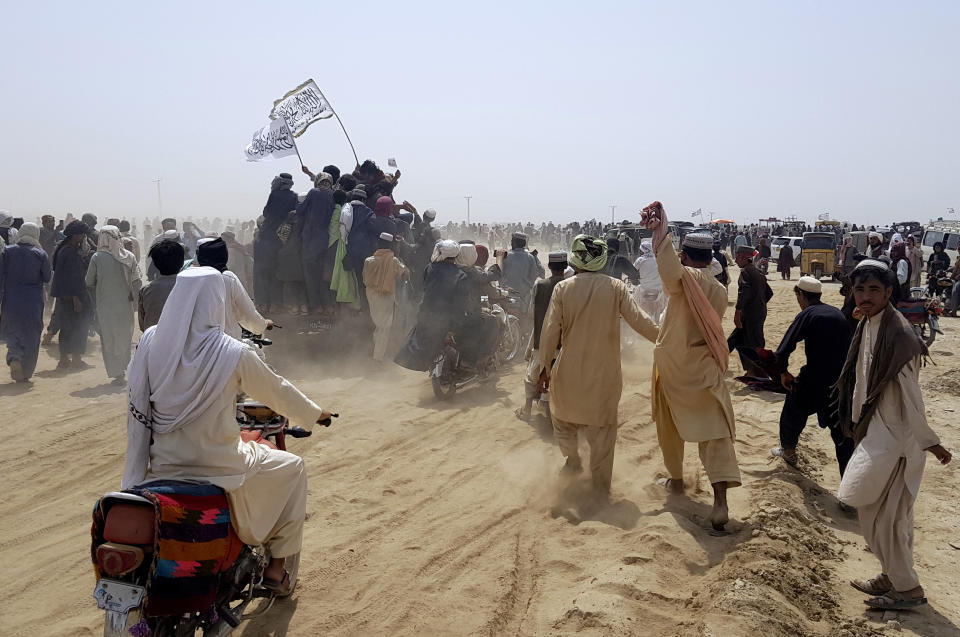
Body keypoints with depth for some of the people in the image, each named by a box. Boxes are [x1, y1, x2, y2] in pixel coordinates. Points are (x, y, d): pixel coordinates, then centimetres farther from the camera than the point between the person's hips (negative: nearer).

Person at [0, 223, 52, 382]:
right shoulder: (40, 254, -6)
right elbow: (47, 278, 1)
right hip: (33, 302, -1)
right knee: (31, 336, 10)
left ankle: (14, 358, -11)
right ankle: (25, 373, 12)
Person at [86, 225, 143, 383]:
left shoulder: (97, 257, -9)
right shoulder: (129, 256, -4)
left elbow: (89, 282, -3)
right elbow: (137, 281, -7)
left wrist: (98, 294, 15)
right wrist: (132, 296, 7)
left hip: (105, 305, -2)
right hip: (125, 304, 2)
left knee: (110, 340, 6)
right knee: (125, 337, 17)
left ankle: (117, 372, 3)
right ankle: (124, 368, 21)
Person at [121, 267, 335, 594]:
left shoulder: (150, 341, -8)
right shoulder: (233, 353, -18)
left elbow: (139, 405, 2)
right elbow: (278, 392, -3)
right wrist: (315, 413, 17)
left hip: (161, 467, 5)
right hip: (220, 470, -4)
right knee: (292, 468, 21)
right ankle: (276, 567, 24)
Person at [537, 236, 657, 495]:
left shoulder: (563, 288, -7)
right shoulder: (616, 287, -7)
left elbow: (550, 330, -8)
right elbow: (639, 321, -9)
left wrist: (545, 366, 1)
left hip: (569, 370, 0)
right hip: (605, 372, 0)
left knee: (562, 416, 25)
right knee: (602, 429, 10)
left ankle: (572, 460, 41)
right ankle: (601, 486, 16)